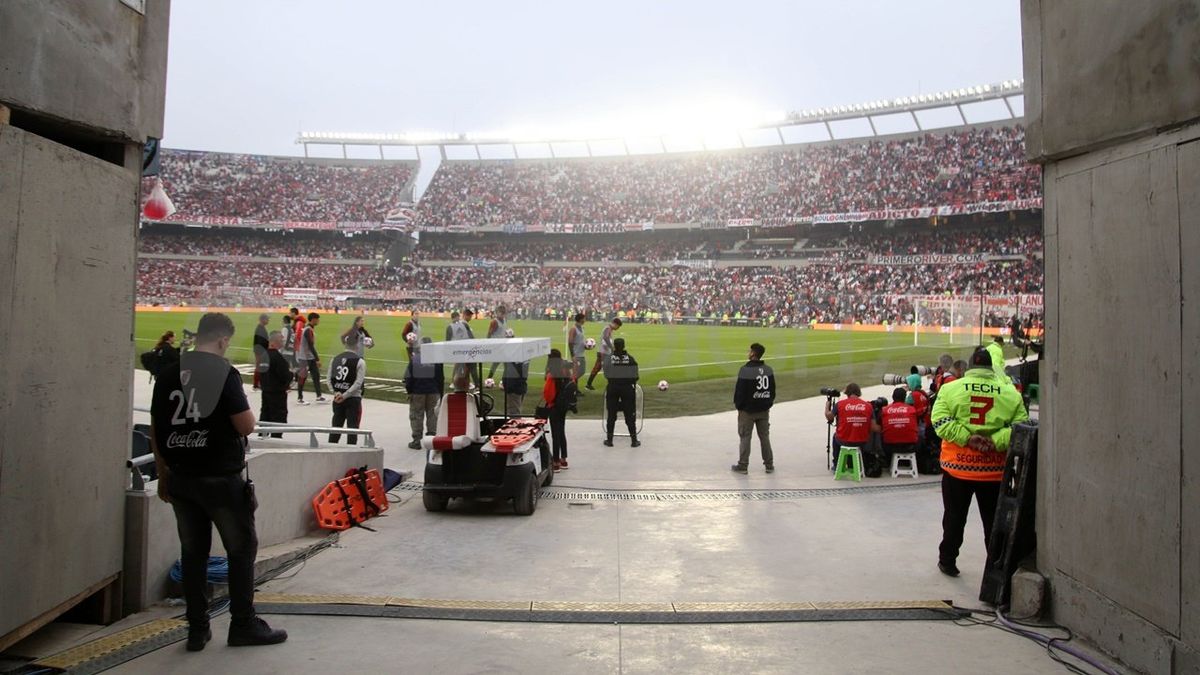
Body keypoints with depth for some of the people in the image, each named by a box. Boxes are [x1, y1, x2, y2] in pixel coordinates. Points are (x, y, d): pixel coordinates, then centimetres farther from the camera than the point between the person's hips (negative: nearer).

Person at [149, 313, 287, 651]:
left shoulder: (168, 373, 5)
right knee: (242, 548, 9)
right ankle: (243, 624, 16)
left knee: (192, 552, 14)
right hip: (221, 479, -6)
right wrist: (245, 410, 5)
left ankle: (197, 629, 20)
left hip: (180, 478, 6)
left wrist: (164, 475, 17)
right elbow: (247, 426, -16)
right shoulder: (224, 372, -14)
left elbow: (156, 431, 9)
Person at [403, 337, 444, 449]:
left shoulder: (414, 359, -8)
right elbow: (441, 378, 0)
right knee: (432, 415, 10)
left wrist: (409, 391, 3)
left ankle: (416, 440, 8)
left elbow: (408, 377, -6)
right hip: (433, 392, 1)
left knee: (416, 416, 7)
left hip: (417, 392, -1)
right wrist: (440, 393, 8)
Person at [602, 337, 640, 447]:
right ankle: (634, 440, 11)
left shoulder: (609, 358, -9)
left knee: (611, 414, 10)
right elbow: (635, 376, -3)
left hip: (612, 388, 0)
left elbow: (606, 375, -2)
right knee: (630, 414, 8)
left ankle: (609, 440, 15)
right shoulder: (630, 358, -8)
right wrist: (633, 384, 16)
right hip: (628, 388, 0)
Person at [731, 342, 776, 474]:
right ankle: (769, 465, 19)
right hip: (764, 410, 5)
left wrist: (738, 405, -1)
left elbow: (740, 390, -15)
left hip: (748, 410, -5)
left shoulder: (745, 370, -18)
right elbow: (772, 390, 7)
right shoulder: (768, 370, 1)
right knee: (765, 436, 14)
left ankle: (743, 466, 10)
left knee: (745, 437, 5)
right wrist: (769, 403, 17)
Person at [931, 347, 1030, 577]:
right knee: (994, 521, 15)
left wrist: (967, 438, -15)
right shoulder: (1011, 393, -2)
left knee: (954, 518, 15)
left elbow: (940, 422, -13)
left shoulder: (950, 388, -5)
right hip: (994, 471, 1)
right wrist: (996, 441, -13)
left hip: (957, 469, 0)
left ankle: (947, 561, 24)